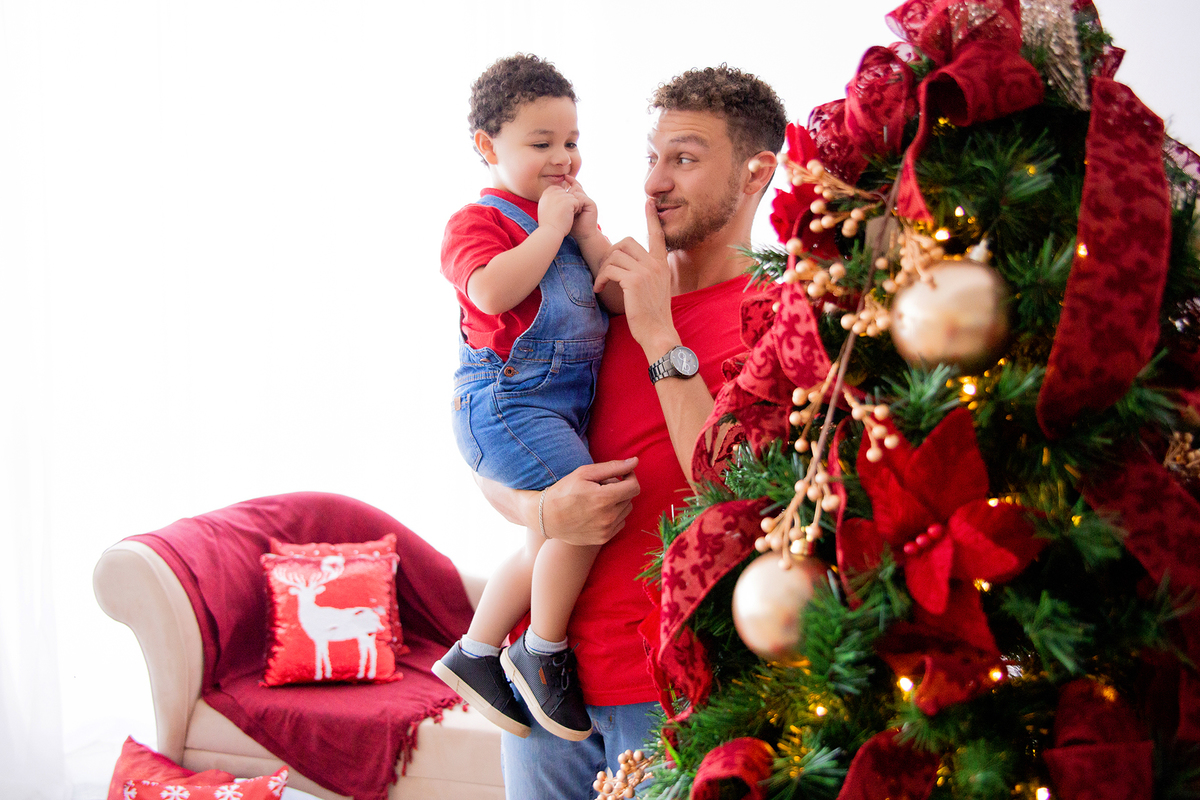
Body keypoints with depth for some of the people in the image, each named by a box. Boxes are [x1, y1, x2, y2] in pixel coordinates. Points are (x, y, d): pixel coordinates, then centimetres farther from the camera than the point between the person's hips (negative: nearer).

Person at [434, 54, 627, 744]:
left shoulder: (571, 215, 17)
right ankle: (544, 651, -2)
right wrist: (551, 227, -18)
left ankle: (475, 655, 31)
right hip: (507, 397, -9)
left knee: (549, 542, 15)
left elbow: (622, 299, 10)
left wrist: (589, 234, -3)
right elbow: (492, 290, -29)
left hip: (566, 400, 9)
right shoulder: (481, 220, -6)